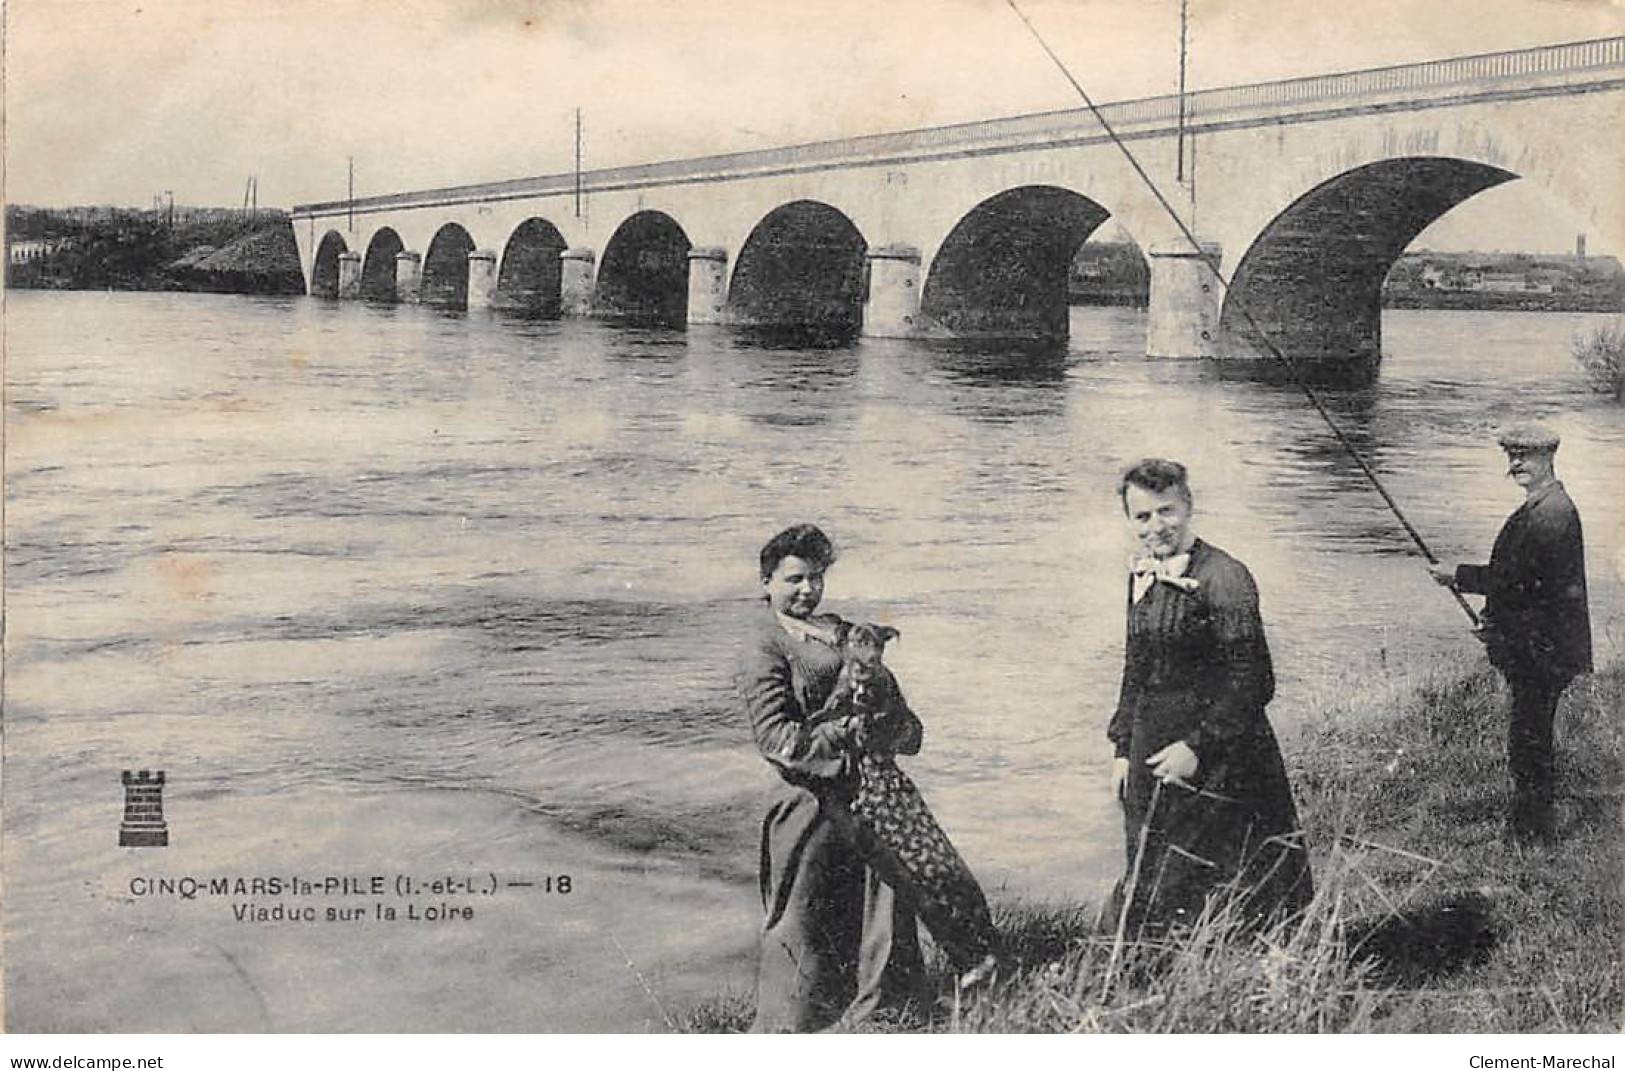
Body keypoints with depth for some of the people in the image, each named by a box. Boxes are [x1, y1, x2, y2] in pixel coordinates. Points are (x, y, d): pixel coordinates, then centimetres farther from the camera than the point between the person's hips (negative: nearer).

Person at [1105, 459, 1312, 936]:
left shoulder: (1224, 578, -14)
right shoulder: (1142, 575, 9)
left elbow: (1252, 681, -16)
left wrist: (1197, 746, -18)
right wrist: (1123, 748, 14)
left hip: (1217, 766, -7)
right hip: (1151, 759, 7)